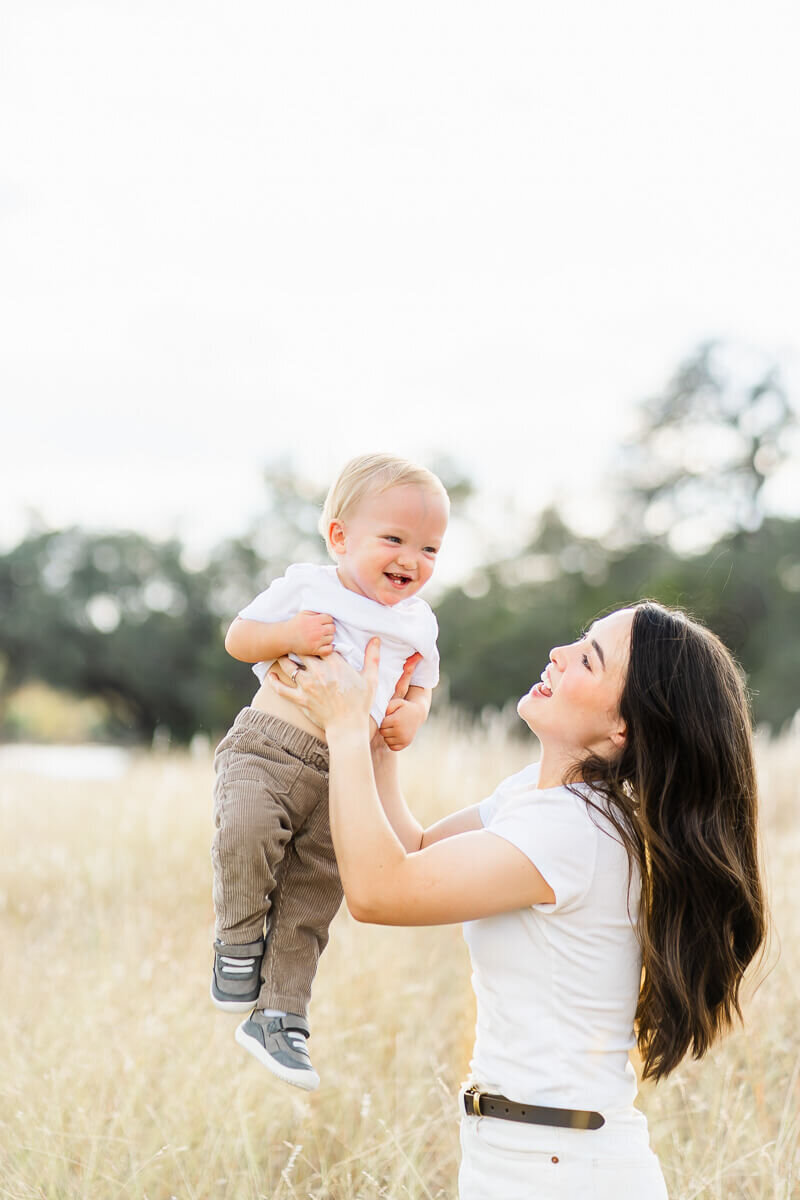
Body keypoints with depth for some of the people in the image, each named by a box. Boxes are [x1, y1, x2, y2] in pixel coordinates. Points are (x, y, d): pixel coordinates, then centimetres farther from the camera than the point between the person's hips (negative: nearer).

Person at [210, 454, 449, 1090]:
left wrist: (411, 716, 1)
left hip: (345, 775, 4)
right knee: (247, 829, -32)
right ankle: (239, 940, -6)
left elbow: (421, 687, 24)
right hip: (269, 747, -4)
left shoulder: (418, 622, 13)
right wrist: (286, 636, -16)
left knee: (313, 900, 3)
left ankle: (279, 1016, 16)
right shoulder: (305, 587, 1)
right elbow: (238, 637, 4)